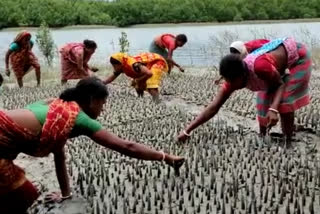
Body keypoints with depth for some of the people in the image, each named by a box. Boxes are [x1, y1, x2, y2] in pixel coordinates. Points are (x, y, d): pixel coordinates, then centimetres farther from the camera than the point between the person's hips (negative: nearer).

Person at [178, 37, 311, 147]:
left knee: (284, 100, -14)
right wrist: (187, 131, -24)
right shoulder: (233, 79, -22)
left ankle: (287, 143, 0)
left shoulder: (259, 67, -43)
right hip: (280, 59, 6)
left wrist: (273, 109, -41)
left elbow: (280, 84, -25)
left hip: (298, 55, -6)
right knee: (263, 102, 1)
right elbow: (213, 108, -21)